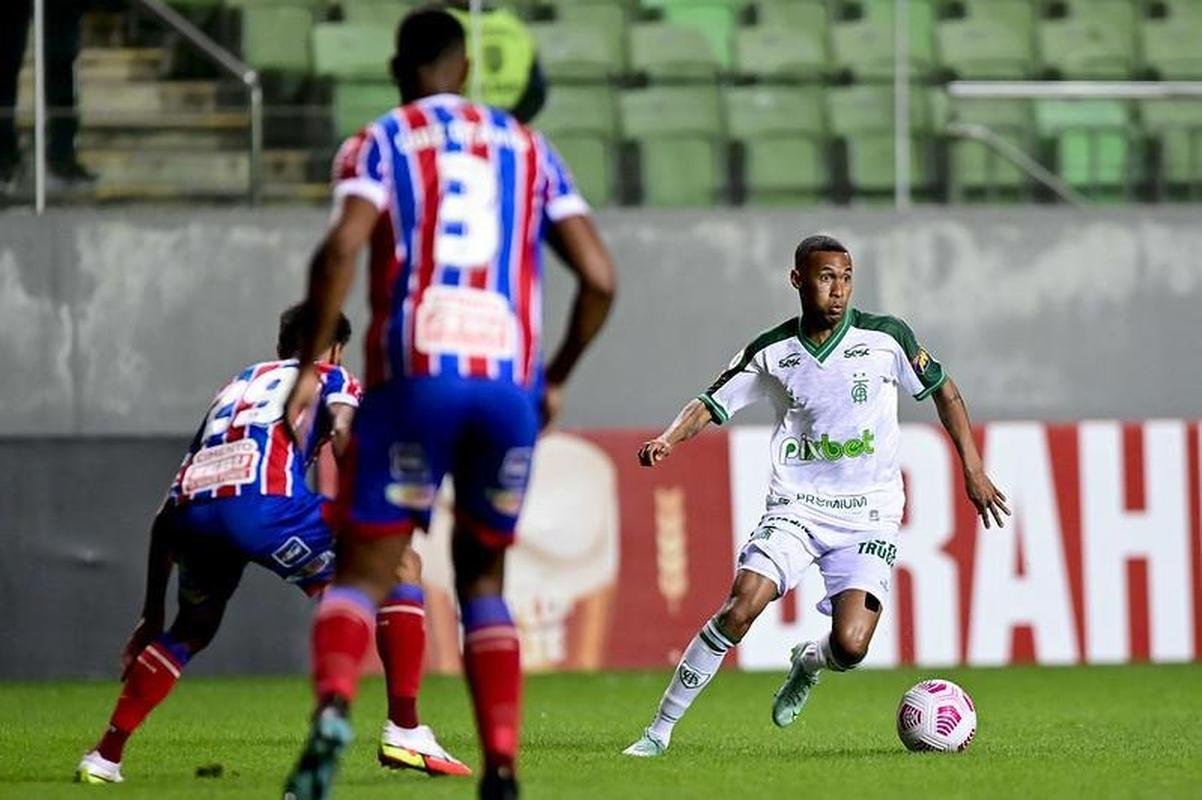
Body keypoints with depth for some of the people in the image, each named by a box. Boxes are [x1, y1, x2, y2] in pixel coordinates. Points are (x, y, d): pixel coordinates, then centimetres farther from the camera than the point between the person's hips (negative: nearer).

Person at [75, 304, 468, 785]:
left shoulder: (236, 387, 38)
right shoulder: (331, 379, 25)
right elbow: (345, 436, -3)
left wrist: (151, 616, 40)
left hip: (194, 510, 6)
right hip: (264, 504, -6)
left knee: (191, 631, 33)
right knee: (402, 567, 10)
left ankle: (104, 757, 29)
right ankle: (404, 734, 1)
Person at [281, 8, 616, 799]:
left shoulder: (380, 144, 9)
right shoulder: (529, 149, 18)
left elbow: (341, 250, -11)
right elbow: (599, 278, 10)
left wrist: (311, 366, -5)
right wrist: (556, 379, 22)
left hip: (414, 378, -2)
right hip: (509, 383, 2)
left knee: (363, 574, 0)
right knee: (483, 579, 18)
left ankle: (334, 709, -31)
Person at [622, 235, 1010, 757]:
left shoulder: (886, 338, -3)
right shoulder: (772, 352, 1)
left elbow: (942, 390, 11)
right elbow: (712, 404, 8)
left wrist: (973, 470, 9)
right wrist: (670, 438, -13)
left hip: (868, 517, -1)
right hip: (795, 508, 1)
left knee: (850, 645, -18)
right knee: (741, 607, -21)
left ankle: (808, 664, 21)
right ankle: (660, 730, -12)